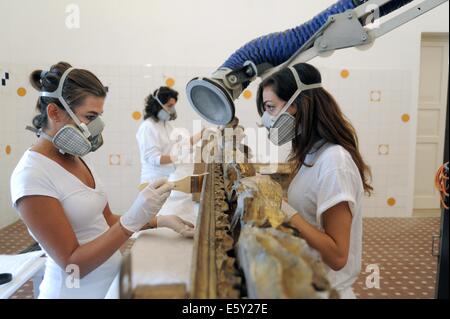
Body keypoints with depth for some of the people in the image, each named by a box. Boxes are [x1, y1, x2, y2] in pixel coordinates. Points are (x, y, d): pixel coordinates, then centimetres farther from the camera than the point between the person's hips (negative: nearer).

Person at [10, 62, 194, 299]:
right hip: (76, 291, -7)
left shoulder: (78, 157, 1)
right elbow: (73, 265, -23)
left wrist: (159, 221, -5)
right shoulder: (32, 175, -22)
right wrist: (133, 219, -33)